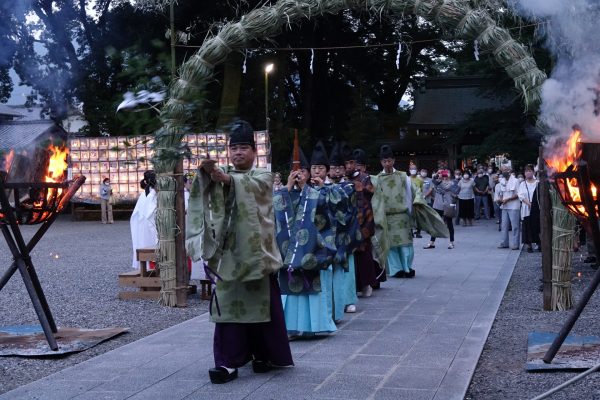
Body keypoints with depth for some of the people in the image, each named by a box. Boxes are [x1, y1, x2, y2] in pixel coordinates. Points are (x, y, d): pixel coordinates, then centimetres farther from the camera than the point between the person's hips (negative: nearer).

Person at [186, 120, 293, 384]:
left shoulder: (263, 177, 4)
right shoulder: (221, 174, 12)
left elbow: (249, 185, -20)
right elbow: (205, 185, -11)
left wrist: (224, 177, -37)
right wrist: (206, 171, -35)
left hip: (256, 251, -2)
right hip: (228, 253, 2)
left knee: (261, 304, 4)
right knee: (229, 305, -1)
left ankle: (263, 355, 18)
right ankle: (228, 362, 1)